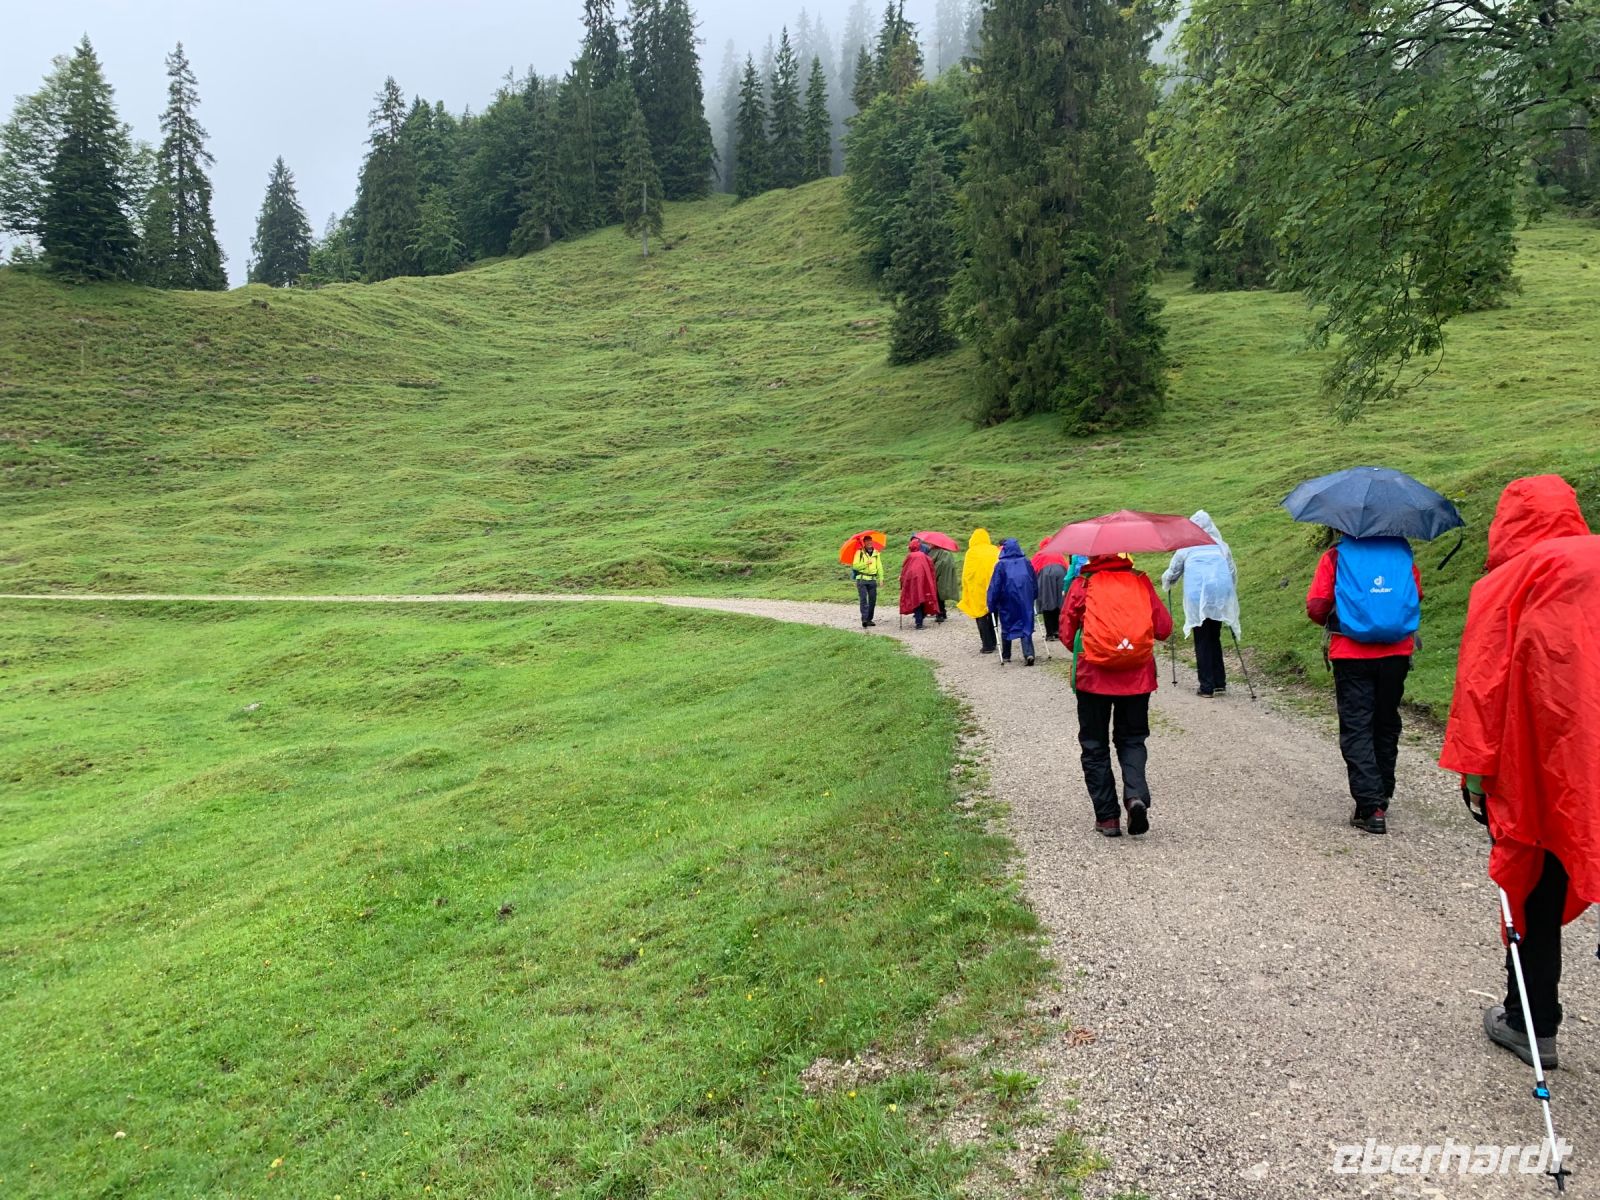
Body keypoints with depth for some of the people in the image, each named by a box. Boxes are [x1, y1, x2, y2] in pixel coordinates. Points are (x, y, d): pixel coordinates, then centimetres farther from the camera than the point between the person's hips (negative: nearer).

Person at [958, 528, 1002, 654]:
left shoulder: (972, 552, -4)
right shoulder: (995, 550, 5)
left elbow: (966, 573, -5)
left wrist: (966, 590, 2)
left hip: (978, 590, -3)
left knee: (981, 617, 4)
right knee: (992, 616, 15)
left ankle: (988, 646, 0)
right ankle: (993, 643, 18)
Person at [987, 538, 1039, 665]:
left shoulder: (1001, 565, -7)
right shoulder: (1026, 562, 3)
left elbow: (995, 586, -7)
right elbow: (1035, 583, 12)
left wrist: (992, 604, -2)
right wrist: (1033, 597, 23)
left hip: (1008, 601, -2)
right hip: (1025, 600, 2)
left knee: (1006, 627, 12)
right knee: (1026, 626, 3)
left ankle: (1006, 656, 20)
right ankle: (1028, 653, -14)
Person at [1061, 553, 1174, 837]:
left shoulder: (1082, 584, -3)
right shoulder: (1141, 582, 2)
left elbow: (1067, 633, -2)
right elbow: (1164, 628, 1)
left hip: (1093, 676, -2)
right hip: (1138, 676, 2)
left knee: (1095, 747, 10)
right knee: (1131, 740, 16)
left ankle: (1107, 816, 7)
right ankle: (1136, 795, -9)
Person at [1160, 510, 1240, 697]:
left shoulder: (1187, 547, 7)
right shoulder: (1221, 546, 14)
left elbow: (1172, 572, 13)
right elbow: (1233, 572, 18)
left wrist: (1166, 585, 34)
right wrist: (1232, 596, 31)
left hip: (1198, 597, -3)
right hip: (1221, 596, 3)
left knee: (1202, 641, 2)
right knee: (1215, 638, 15)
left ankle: (1206, 686, 0)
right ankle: (1219, 682, 15)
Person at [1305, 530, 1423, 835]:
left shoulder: (1335, 557, -3)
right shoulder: (1401, 552, 4)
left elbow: (1316, 607, -7)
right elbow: (1416, 597, 11)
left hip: (1351, 654, -3)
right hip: (1396, 654, 3)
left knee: (1356, 728, 0)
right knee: (1386, 724, 17)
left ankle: (1371, 807, -9)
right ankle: (1383, 795, 28)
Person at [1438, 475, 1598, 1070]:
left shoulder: (1510, 582, -3)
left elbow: (1482, 682, -7)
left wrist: (1473, 768, -4)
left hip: (1543, 768, -3)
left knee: (1536, 887, 11)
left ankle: (1531, 1023, 22)